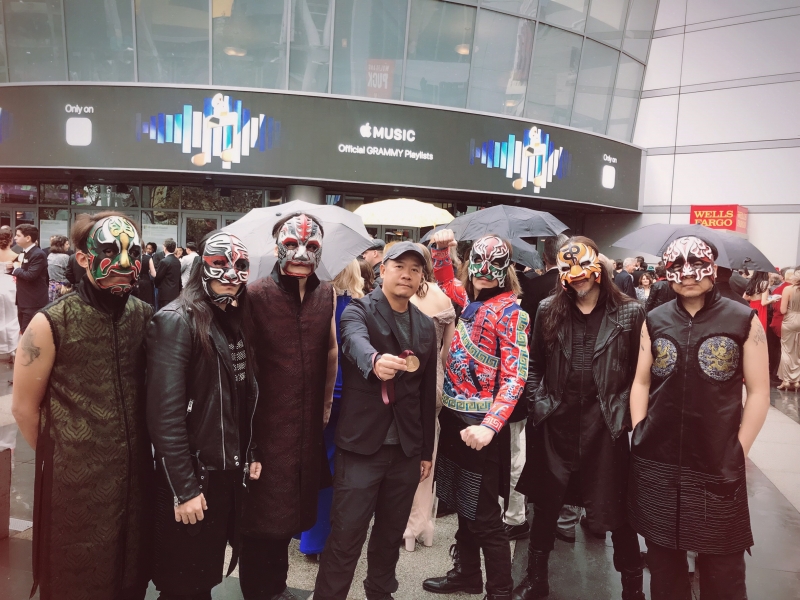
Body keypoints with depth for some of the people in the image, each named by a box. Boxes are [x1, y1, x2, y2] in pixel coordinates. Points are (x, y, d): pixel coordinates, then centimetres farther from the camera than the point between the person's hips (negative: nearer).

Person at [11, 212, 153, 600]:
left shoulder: (145, 316, -1)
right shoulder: (51, 324, -11)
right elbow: (23, 406, -2)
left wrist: (135, 448, 14)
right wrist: (58, 457, 7)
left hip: (136, 474, 3)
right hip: (75, 481, -3)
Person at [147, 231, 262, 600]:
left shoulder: (236, 322, 9)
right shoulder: (176, 321, -16)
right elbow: (165, 413, -21)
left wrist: (250, 454, 10)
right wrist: (184, 488, -20)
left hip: (227, 472, 7)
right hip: (192, 475, -7)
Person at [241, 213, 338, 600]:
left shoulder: (326, 294, 3)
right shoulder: (257, 294, -11)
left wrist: (326, 403, 12)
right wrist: (249, 416, -6)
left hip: (309, 423, 5)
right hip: (267, 422, -4)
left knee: (291, 509, 19)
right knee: (263, 510, 9)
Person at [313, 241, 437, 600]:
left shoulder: (426, 327, 9)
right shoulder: (359, 311, -6)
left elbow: (428, 393, 12)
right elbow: (356, 342, -31)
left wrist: (427, 450, 13)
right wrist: (375, 361, -53)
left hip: (407, 448, 5)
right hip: (361, 444, -5)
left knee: (391, 533, 17)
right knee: (346, 536, 1)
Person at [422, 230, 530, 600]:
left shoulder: (510, 312, -11)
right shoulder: (468, 299, 8)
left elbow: (514, 377, -17)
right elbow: (445, 282, 31)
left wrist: (489, 426, -28)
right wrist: (441, 249, 12)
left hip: (480, 423, -7)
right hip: (453, 416, 7)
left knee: (484, 516, 2)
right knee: (463, 506, 20)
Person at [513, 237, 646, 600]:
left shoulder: (630, 313, -3)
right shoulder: (548, 310, 3)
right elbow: (534, 365, 10)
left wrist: (624, 412, -6)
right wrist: (537, 405, 1)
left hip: (605, 428, -2)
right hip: (555, 426, 3)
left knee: (617, 512, 8)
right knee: (545, 506, 16)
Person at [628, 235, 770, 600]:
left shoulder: (744, 320, -3)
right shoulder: (654, 321, 5)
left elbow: (759, 392, -1)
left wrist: (737, 453, -4)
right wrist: (640, 435, 2)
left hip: (718, 465, -2)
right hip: (656, 464, 2)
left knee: (722, 565, 10)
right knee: (663, 558, 16)